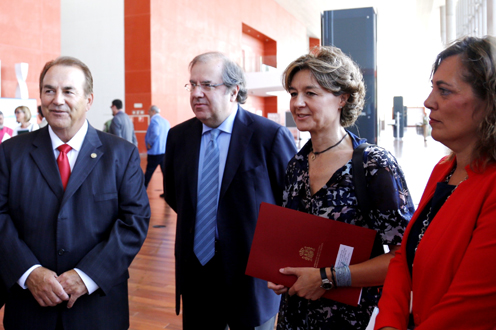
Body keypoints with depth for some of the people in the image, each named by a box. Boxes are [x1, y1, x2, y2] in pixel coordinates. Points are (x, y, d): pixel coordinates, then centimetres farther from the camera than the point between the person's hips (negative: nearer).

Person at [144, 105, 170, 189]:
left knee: (149, 172, 3)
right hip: (165, 151, 7)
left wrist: (149, 143, -13)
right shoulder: (166, 121, 14)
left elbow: (155, 134, -25)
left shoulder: (154, 120, -11)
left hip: (155, 151, -7)